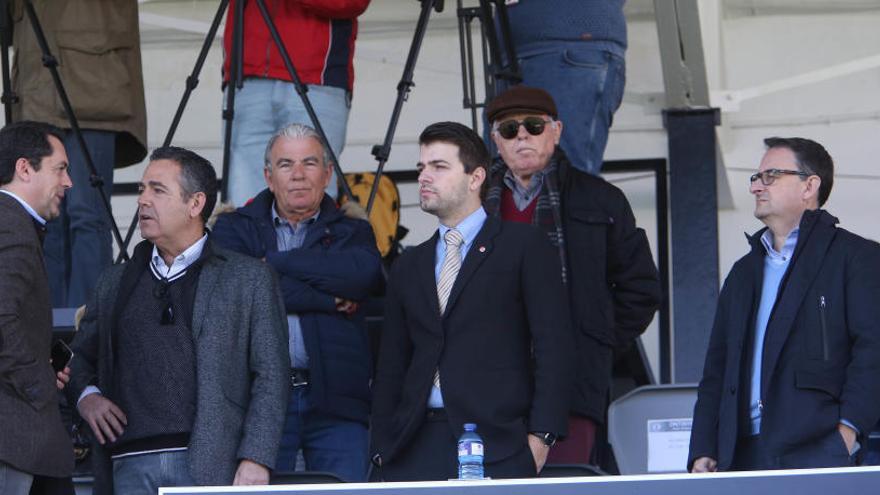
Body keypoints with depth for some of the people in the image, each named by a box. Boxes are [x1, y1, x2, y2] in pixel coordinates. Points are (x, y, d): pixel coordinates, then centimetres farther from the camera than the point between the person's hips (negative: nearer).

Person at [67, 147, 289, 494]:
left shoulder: (248, 278, 8)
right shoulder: (115, 283, 20)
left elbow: (270, 376, 2)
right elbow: (80, 357, 28)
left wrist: (255, 460, -9)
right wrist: (85, 395, 5)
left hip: (209, 464, -3)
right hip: (131, 466, 4)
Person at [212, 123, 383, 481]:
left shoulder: (351, 232, 17)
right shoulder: (234, 229, 14)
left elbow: (366, 272, -7)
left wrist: (276, 261, -4)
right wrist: (330, 299, -5)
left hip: (336, 402, 1)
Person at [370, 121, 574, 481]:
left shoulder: (524, 247, 6)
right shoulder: (408, 267, 21)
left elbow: (553, 345, -1)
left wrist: (541, 435, -10)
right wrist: (382, 451, 9)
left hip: (497, 449, -4)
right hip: (415, 448, 4)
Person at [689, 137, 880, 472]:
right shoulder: (744, 272, 26)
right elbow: (716, 370, 23)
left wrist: (847, 432, -17)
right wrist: (703, 453, 11)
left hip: (818, 450, -5)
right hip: (743, 454, 6)